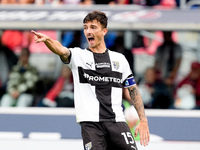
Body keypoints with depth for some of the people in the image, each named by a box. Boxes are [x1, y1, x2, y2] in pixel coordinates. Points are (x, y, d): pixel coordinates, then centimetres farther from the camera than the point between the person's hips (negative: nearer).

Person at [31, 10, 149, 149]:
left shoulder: (119, 59, 13)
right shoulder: (78, 56, 6)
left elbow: (133, 90, 17)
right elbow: (61, 50, -16)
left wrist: (143, 121, 10)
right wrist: (47, 40, -38)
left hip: (117, 121, 2)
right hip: (90, 123, -2)